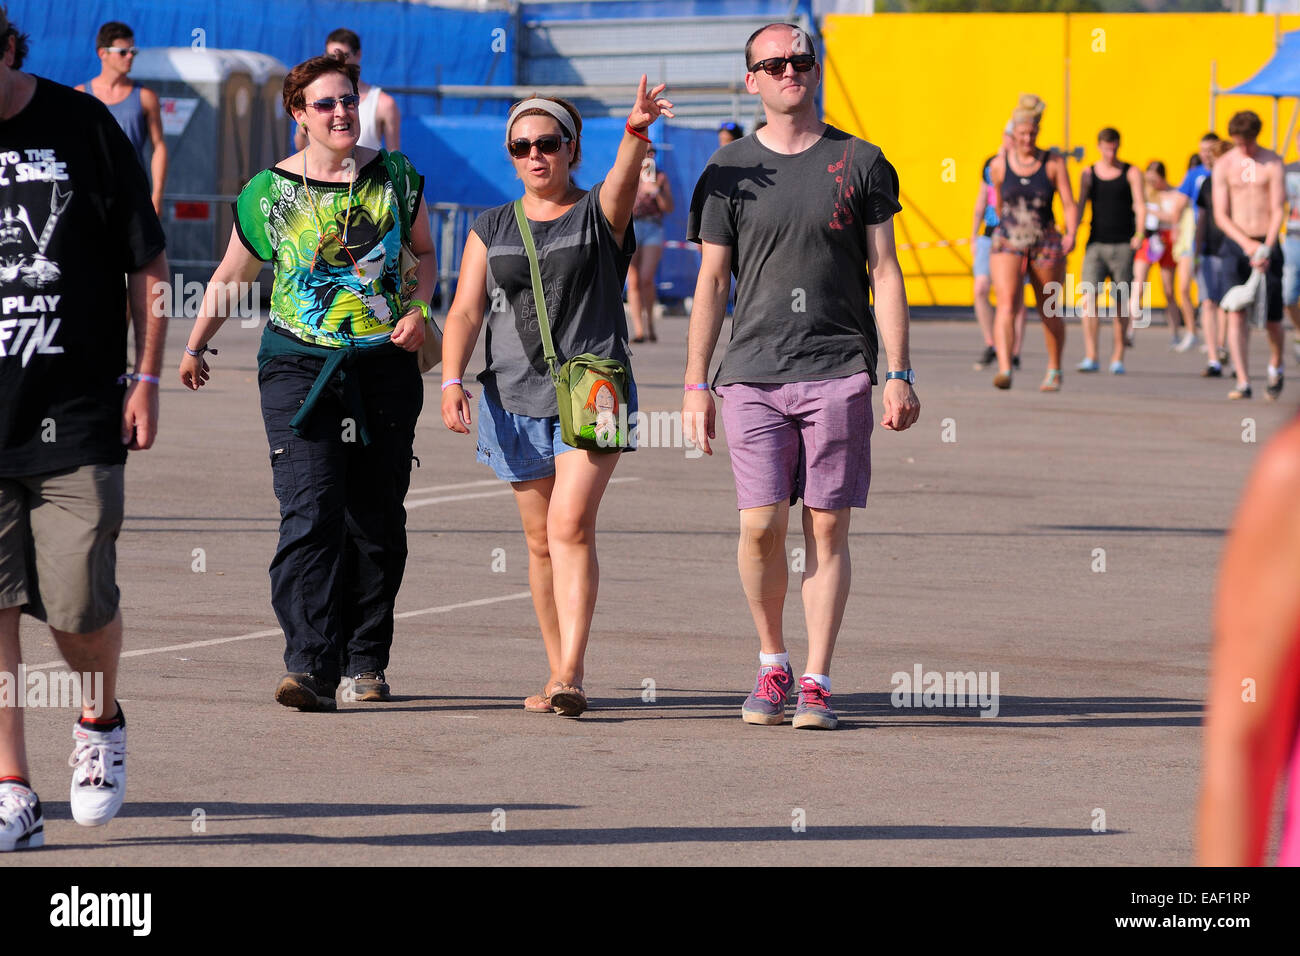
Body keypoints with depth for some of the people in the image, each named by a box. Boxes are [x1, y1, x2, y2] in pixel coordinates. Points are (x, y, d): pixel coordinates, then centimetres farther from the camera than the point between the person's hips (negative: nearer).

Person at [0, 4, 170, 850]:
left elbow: (149, 265, 6)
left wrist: (146, 380, 2)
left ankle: (102, 719, 28)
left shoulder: (82, 128, -1)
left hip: (76, 418, -2)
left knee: (79, 606, -3)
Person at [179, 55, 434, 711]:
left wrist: (419, 311, 0)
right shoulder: (271, 191, 3)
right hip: (299, 363, -2)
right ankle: (310, 667, -24)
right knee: (310, 514, -16)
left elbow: (423, 253, 19)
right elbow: (231, 275, 15)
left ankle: (364, 663, 18)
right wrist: (195, 346, 22)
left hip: (385, 365, 2)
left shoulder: (394, 177, 8)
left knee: (377, 521, 6)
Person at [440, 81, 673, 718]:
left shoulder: (599, 213, 3)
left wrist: (636, 132, -42)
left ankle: (570, 674, -23)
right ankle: (559, 673, 20)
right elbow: (465, 312, 4)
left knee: (571, 525, -18)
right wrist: (452, 381, -12)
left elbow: (624, 179, -20)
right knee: (541, 540, 9)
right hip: (516, 398, 4)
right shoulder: (490, 231, 12)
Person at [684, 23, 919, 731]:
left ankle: (816, 681, 3)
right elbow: (709, 284, 10)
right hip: (752, 373, 1)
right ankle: (771, 664, 15)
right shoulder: (729, 172, 9)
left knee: (827, 528, -2)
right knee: (761, 527, -5)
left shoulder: (861, 164, 8)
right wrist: (696, 386, 3)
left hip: (838, 371, 0)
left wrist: (898, 374, -1)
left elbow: (884, 273, 7)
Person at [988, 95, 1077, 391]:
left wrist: (1071, 234, -21)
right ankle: (1004, 369, -32)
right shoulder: (1000, 165, 3)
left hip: (1046, 245, 0)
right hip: (1008, 244, 0)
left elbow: (1069, 204, -5)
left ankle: (1054, 371, 32)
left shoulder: (1054, 163, -1)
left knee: (1049, 312, 12)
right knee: (1006, 306, -20)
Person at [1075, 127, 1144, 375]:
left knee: (1121, 303, 1)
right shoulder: (1088, 174, 9)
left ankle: (1118, 357, 11)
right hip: (1096, 243, 1)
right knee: (1089, 297, -12)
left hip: (1123, 245, -1)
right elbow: (1080, 206, 6)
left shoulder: (1131, 173, 3)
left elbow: (1140, 205, -6)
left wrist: (1139, 234, -22)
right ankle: (1090, 357, -13)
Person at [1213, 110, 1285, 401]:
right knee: (1236, 313, -11)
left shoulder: (1272, 162, -1)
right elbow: (1221, 215, -1)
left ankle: (1275, 366, 31)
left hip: (1267, 243, -1)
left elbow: (1277, 210, -6)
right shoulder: (1223, 166, 2)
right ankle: (1243, 383, -10)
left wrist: (1266, 248, -19)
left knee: (1272, 317, 0)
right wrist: (1247, 244, -15)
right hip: (1236, 244, 1)